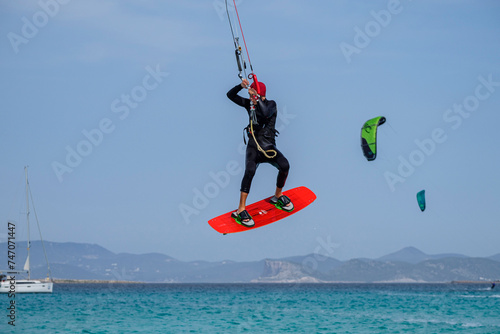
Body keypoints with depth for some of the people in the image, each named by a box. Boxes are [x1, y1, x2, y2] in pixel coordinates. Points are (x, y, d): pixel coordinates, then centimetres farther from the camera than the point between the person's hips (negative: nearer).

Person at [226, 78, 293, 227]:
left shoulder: (271, 104, -3)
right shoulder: (249, 104, 7)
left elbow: (266, 113, -26)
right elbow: (230, 95, 3)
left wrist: (257, 98, -27)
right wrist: (241, 86, -14)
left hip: (268, 147, -1)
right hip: (253, 146, 1)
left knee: (284, 165, -26)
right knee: (250, 171, -28)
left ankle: (278, 196, 4)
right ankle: (241, 210, -26)